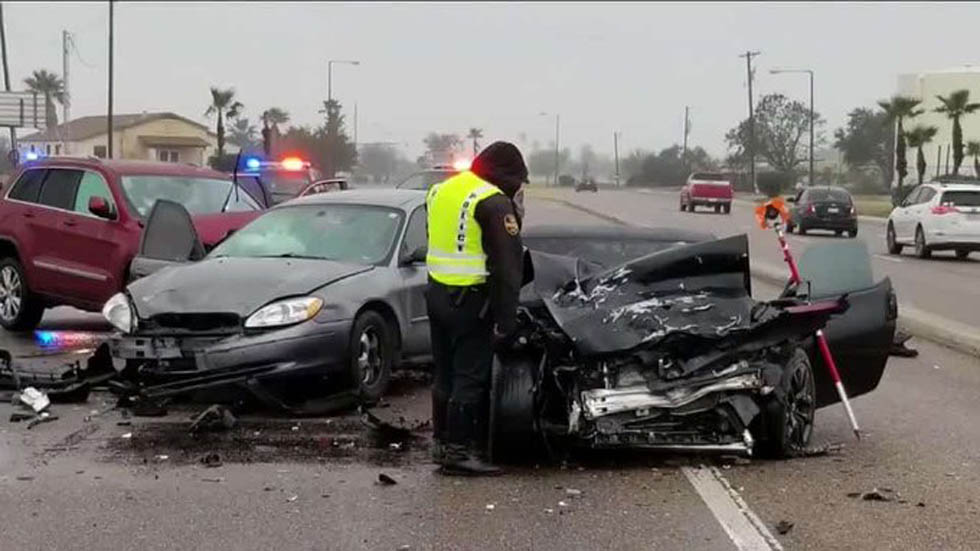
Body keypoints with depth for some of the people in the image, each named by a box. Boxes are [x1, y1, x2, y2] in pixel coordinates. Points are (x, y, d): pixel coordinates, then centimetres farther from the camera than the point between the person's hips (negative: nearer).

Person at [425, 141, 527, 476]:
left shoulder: (440, 191, 14)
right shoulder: (494, 202, -13)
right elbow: (507, 264, -16)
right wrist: (506, 319, -13)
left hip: (437, 294, 8)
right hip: (472, 301, -8)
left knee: (445, 373, 16)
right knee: (470, 378, -3)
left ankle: (441, 442, 24)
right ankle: (458, 452, -2)